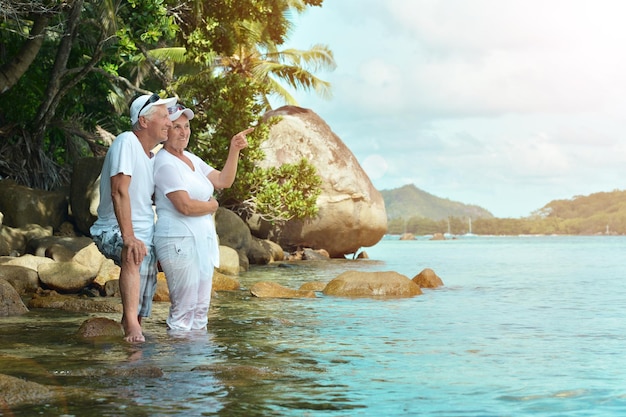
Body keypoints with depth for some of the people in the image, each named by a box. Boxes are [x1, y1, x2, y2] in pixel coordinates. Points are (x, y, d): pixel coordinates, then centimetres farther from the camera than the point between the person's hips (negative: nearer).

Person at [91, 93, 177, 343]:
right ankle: (131, 325, -46)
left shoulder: (152, 156, 13)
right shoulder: (127, 142, -15)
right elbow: (119, 192, -24)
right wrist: (128, 237, -33)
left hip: (145, 233, 10)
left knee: (143, 301, 9)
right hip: (115, 230, -10)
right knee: (134, 255, -40)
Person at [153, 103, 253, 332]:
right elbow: (185, 206, -20)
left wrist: (234, 149, 4)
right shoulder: (165, 163, -13)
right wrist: (212, 205, -1)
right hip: (179, 242, -9)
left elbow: (223, 180, 14)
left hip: (202, 240, 9)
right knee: (184, 309, -8)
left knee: (201, 308, 10)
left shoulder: (190, 159, 16)